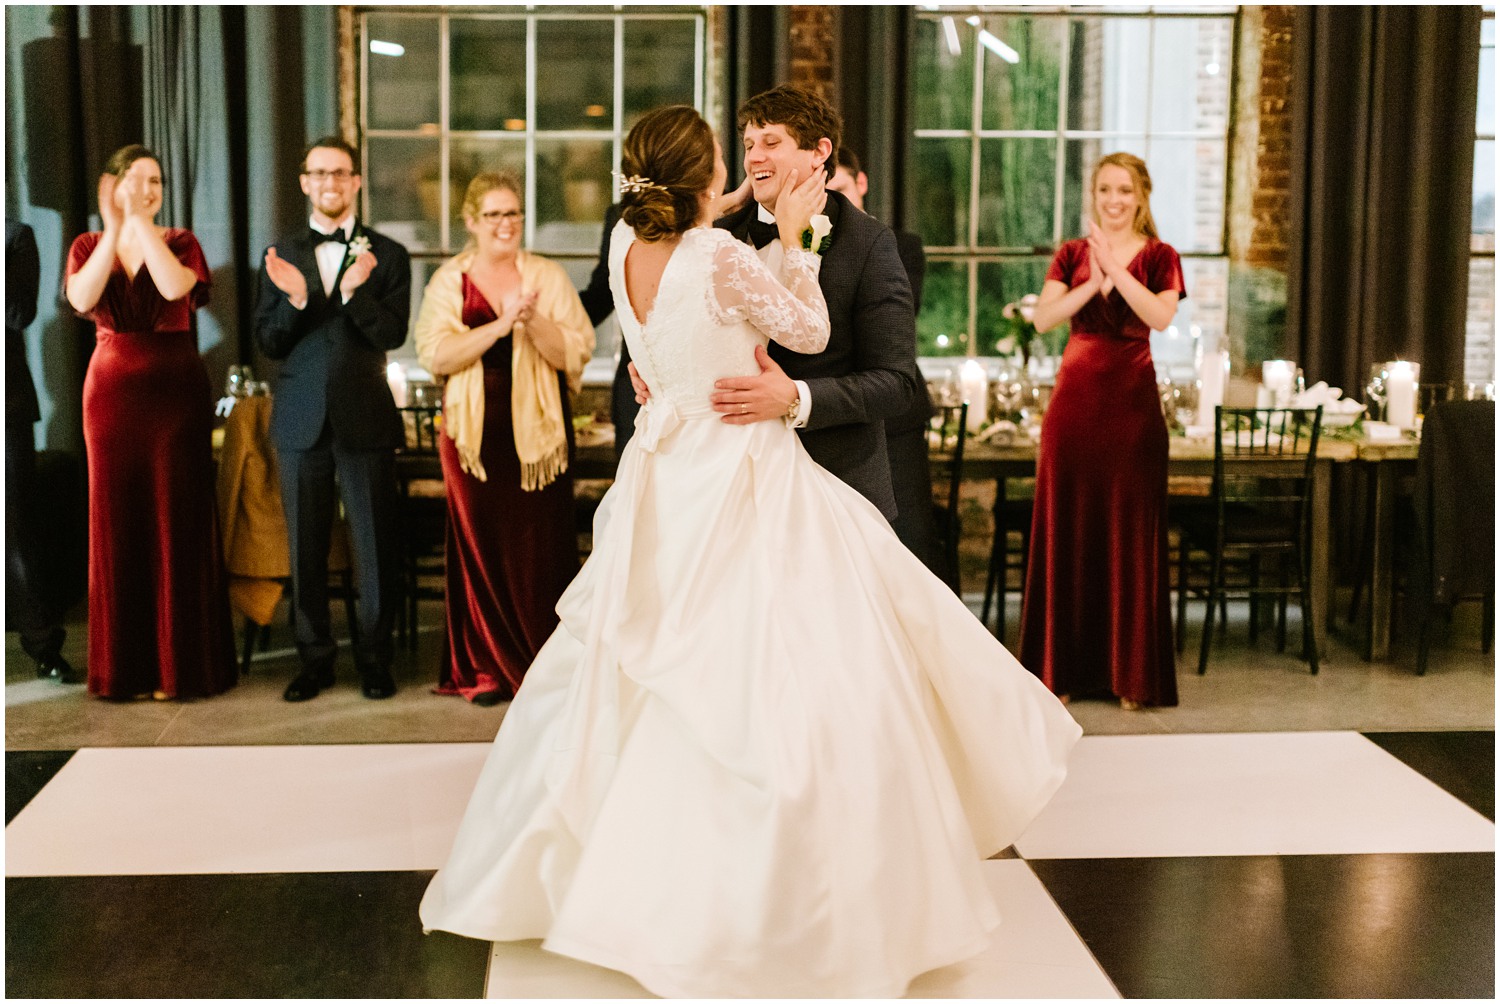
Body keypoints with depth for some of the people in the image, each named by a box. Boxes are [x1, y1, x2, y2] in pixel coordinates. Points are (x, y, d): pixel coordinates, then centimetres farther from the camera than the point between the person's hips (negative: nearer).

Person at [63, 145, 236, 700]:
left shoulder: (180, 242, 4)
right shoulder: (88, 245, 8)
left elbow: (176, 286, -18)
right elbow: (82, 299, -12)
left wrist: (141, 222, -16)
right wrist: (114, 228, -15)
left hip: (176, 390, -2)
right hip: (112, 389, 2)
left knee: (178, 521, -2)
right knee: (116, 521, 3)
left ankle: (180, 661, 7)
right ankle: (123, 665, 12)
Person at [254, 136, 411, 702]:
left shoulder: (386, 255, 2)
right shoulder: (281, 256, 8)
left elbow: (392, 335, -9)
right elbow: (268, 342, 3)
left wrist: (355, 292, -25)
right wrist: (294, 300, -16)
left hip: (365, 418, -2)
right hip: (302, 419, 2)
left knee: (376, 544, 3)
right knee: (305, 546, 8)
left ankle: (375, 656, 15)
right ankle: (314, 658, 20)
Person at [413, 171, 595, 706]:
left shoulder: (548, 276, 6)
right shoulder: (449, 280, 6)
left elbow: (576, 352, -3)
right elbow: (436, 354, -7)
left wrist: (533, 321, -19)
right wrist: (499, 325, -16)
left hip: (538, 428, 0)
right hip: (475, 431, 1)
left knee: (540, 549, -1)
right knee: (481, 547, 3)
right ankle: (486, 668, 15)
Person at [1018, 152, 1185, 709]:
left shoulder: (1159, 257, 5)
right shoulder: (1071, 255, 10)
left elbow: (1161, 316, -13)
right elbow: (1042, 317, -4)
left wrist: (1115, 268, -19)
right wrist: (1091, 284, -17)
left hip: (1132, 402, -2)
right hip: (1073, 399, 2)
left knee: (1130, 534, -1)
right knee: (1065, 531, 2)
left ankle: (1130, 673, 7)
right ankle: (1062, 668, 11)